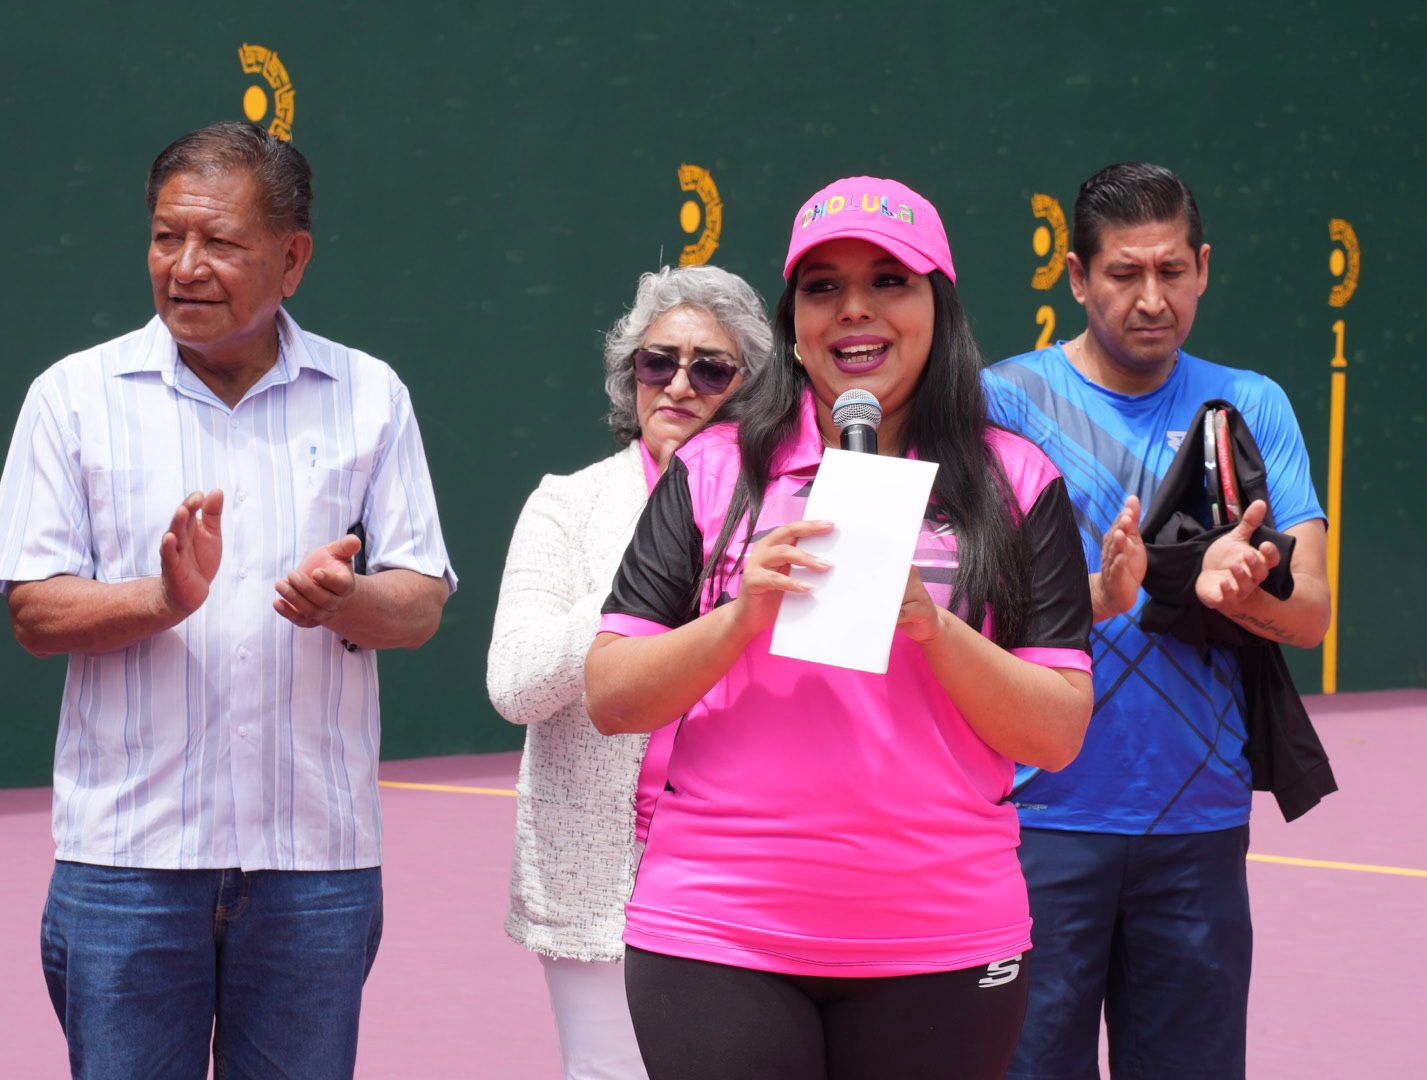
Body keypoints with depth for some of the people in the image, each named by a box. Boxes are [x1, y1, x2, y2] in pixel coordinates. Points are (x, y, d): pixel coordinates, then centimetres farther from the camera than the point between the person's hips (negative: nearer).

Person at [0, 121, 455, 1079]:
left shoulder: (369, 395, 7)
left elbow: (420, 606, 5)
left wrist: (345, 599, -18)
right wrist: (164, 599, -19)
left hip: (318, 855, 1)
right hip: (127, 850, -1)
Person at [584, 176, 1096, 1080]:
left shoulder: (1016, 485, 4)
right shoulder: (711, 472, 4)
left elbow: (1059, 734, -2)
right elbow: (611, 698, 0)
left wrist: (934, 626, -16)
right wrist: (741, 616, -16)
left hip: (942, 949, 0)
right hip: (715, 936, 0)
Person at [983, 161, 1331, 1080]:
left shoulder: (1253, 407, 9)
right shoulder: (1006, 400, 0)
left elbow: (1311, 612, 1)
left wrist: (1234, 588, -21)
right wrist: (1095, 595, -27)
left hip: (1199, 823, 3)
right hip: (1044, 820, -3)